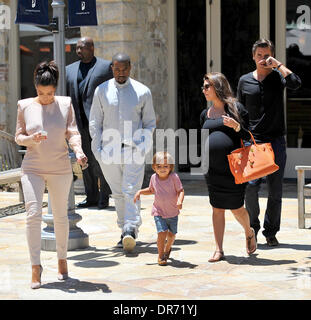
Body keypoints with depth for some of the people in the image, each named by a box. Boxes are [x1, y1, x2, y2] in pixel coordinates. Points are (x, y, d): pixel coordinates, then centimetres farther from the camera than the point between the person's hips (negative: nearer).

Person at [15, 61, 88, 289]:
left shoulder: (65, 104, 1)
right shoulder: (25, 106, 2)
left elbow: (73, 133, -3)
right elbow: (18, 137, 5)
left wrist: (78, 151, -22)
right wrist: (32, 138, -17)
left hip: (60, 169, 0)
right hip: (33, 168, 0)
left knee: (61, 216, 8)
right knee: (33, 214, -12)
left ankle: (62, 259, 27)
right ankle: (36, 266, -7)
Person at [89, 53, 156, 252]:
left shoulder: (142, 92, 5)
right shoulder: (102, 91, 7)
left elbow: (150, 123, 10)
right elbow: (95, 122, 10)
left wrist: (143, 146, -4)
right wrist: (97, 149, 0)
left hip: (133, 150, -2)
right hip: (109, 151, 2)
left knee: (131, 191, -11)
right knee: (118, 193, 7)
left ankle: (131, 231, -18)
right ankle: (125, 230, 16)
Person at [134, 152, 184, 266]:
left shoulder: (174, 177, -15)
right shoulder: (154, 177, -4)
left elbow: (181, 191, -13)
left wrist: (180, 201, -31)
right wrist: (140, 192, 2)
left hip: (173, 212, 0)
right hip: (159, 212, 0)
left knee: (171, 234, 12)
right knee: (162, 232, -16)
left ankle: (167, 249, 45)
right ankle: (160, 256, 1)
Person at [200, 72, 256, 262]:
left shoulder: (235, 108, -1)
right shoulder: (205, 114, 15)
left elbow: (248, 136, -1)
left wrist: (236, 126, -19)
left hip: (233, 168, -4)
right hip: (213, 170, 4)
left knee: (236, 208, 2)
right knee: (217, 209, 4)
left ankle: (249, 233, 32)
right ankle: (219, 250, 9)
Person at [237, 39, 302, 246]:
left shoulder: (278, 77, 3)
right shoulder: (245, 81, 9)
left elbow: (295, 83, -21)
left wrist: (278, 64, -14)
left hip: (276, 141, 0)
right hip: (253, 141, 1)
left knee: (275, 190, 2)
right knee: (250, 185, -12)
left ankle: (271, 232, 14)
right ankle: (253, 227, 8)